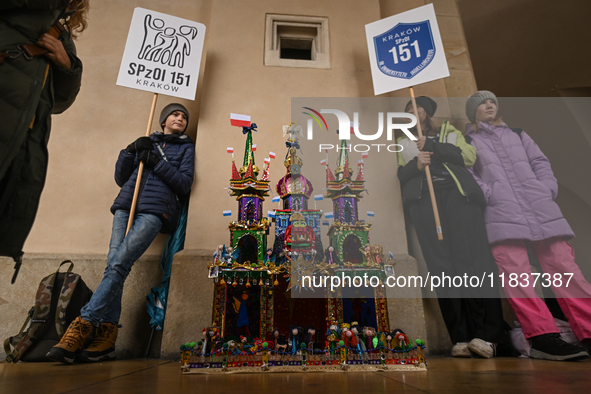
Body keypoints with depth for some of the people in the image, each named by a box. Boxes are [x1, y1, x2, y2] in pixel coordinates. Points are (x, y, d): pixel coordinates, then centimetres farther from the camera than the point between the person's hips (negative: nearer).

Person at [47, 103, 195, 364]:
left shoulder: (185, 147, 18)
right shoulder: (145, 143, 27)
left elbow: (185, 184, 3)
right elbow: (120, 178, 20)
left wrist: (157, 163, -5)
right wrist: (130, 152, 5)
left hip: (155, 210, -3)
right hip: (126, 205, 4)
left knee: (118, 264, -19)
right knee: (114, 265, -12)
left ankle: (83, 325, -17)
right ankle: (107, 335, -13)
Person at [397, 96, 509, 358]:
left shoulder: (449, 131, 28)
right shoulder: (404, 143, 30)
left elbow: (470, 156, 10)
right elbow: (400, 174, 16)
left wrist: (433, 147, 1)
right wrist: (415, 164, -5)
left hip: (456, 192, 0)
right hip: (423, 197, 1)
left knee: (470, 258, -17)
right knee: (440, 263, -13)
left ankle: (486, 334, -16)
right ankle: (460, 338, -15)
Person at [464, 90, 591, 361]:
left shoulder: (516, 134, 29)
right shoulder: (467, 141, 15)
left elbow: (539, 162, 23)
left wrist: (548, 187, 5)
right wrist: (488, 193, -13)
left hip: (541, 208, 4)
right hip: (501, 214, -4)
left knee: (564, 267, -3)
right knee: (516, 273, -14)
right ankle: (543, 338, -14)